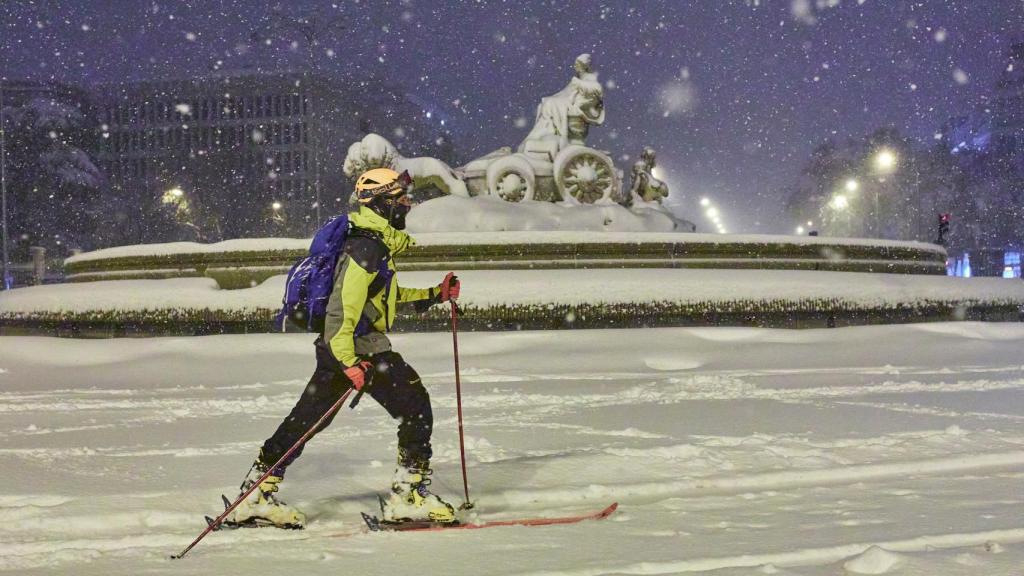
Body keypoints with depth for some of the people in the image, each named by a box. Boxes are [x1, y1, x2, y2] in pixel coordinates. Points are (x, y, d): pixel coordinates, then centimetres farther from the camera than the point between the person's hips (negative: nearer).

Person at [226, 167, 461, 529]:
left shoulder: (378, 244, 17)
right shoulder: (367, 246, -15)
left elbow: (388, 294, 32)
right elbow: (344, 302, -23)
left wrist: (435, 294, 26)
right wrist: (350, 362, -31)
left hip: (340, 348, 10)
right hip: (359, 347, -10)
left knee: (306, 419, 11)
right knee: (415, 406, -5)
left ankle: (256, 495, 15)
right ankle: (408, 495, -4)